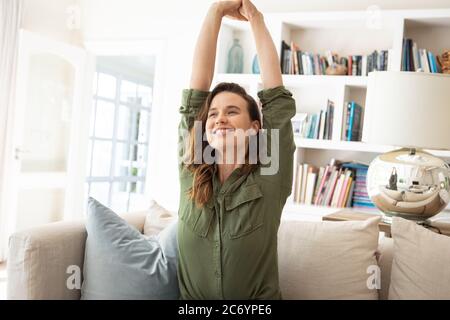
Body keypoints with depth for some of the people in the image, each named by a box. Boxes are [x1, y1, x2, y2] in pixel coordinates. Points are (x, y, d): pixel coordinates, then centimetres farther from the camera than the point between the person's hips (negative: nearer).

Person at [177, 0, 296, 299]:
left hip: (259, 305, -2)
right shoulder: (192, 173, -1)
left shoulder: (269, 179, -6)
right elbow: (195, 93, -4)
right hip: (192, 299, 2)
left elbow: (276, 96, -8)